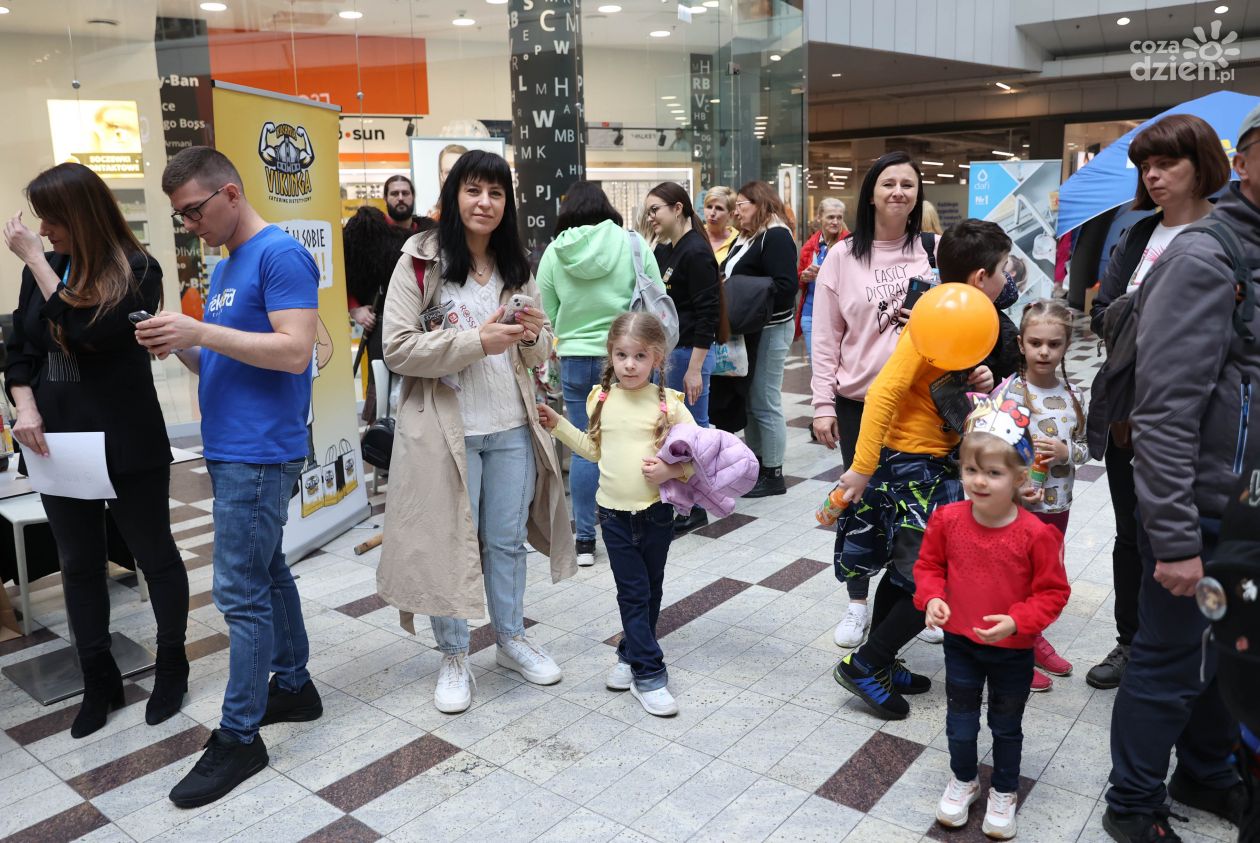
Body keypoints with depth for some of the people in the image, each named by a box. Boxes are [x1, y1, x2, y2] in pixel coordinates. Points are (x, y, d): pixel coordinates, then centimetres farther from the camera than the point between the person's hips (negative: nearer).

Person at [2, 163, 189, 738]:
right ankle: (99, 682, 27)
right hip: (58, 443, 6)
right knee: (79, 565, 13)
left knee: (155, 554, 8)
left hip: (126, 445, -5)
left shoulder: (136, 271, -11)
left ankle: (171, 667, 27)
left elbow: (87, 332, -25)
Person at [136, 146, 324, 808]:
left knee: (241, 592, -4)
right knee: (266, 573, 17)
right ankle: (294, 685, 31)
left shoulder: (280, 254, -11)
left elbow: (294, 351, -21)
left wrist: (199, 332, -20)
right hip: (229, 449, 9)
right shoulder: (223, 267, 17)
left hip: (259, 453, -9)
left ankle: (239, 737, 7)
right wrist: (178, 347, 1)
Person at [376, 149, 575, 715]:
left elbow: (539, 353, 16)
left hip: (512, 427, 5)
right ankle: (453, 658, 25)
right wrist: (477, 341, -21)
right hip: (447, 429, -4)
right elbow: (397, 348, -14)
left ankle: (511, 639, 34)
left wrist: (533, 336, -8)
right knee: (450, 543, 7)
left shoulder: (516, 268, 10)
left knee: (507, 540, 15)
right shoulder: (421, 263, -7)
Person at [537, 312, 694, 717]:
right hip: (614, 512, 1)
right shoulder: (602, 398, 1)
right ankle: (648, 673, 6)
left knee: (650, 589, 14)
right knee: (632, 591, 0)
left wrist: (671, 470, -23)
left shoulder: (668, 403, -10)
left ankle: (631, 653, 35)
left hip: (656, 511, -1)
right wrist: (558, 425, 12)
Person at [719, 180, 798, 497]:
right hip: (747, 330, 10)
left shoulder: (776, 236, -13)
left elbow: (786, 286, -22)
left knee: (765, 403, -3)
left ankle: (774, 474, 7)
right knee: (748, 399, 14)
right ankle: (756, 463, 25)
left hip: (769, 330, -10)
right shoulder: (745, 237, 16)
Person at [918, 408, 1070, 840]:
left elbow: (1053, 592, -13)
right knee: (960, 719, 18)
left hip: (1013, 650, -2)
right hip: (960, 642, 2)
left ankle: (1004, 792, 41)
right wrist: (931, 597, -17)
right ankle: (963, 780, 44)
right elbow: (928, 565, 1)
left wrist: (1017, 621, -25)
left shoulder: (1034, 534, -22)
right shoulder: (947, 519, -15)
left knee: (1007, 725, 19)